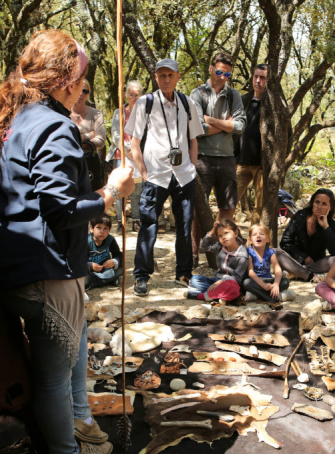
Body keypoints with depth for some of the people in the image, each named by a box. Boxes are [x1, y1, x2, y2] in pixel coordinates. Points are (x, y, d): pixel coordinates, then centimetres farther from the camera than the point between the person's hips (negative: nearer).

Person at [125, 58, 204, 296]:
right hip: (155, 176, -3)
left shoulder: (187, 104, 11)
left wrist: (192, 168, 6)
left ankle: (184, 274, 22)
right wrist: (144, 172, -6)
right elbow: (135, 142, 1)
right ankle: (142, 277, 8)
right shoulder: (145, 103, 2)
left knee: (185, 226, 8)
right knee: (148, 227, -4)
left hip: (184, 176, 3)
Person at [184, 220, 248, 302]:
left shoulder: (242, 254, -12)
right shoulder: (220, 247, 6)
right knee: (194, 278, -12)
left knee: (231, 287, -42)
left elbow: (237, 277, -16)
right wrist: (212, 232, 3)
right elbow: (204, 246, 17)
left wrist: (220, 282, -28)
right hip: (217, 280, 6)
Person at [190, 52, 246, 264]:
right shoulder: (198, 94, 1)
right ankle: (195, 252, 9)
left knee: (228, 207, 7)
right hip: (203, 157, -4)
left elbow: (240, 126, -2)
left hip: (227, 157, 4)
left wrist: (211, 120, -7)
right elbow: (198, 128, -11)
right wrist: (226, 123, -3)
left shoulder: (234, 95, 12)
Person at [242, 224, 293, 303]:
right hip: (255, 281, -3)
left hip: (267, 280, 3)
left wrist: (276, 284, -32)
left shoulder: (270, 252, -2)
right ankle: (277, 296, -33)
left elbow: (278, 270, -12)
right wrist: (263, 285, -29)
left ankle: (255, 294, -26)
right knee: (246, 283, -35)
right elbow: (250, 271, -17)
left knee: (285, 282, -19)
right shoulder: (249, 252, -9)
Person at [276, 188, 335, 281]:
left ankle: (297, 272, -30)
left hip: (317, 263, 0)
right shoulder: (300, 216, -6)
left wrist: (326, 227, -24)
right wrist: (304, 258, -12)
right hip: (297, 260, 1)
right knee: (274, 253, -29)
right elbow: (285, 243, -4)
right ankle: (311, 276, -38)